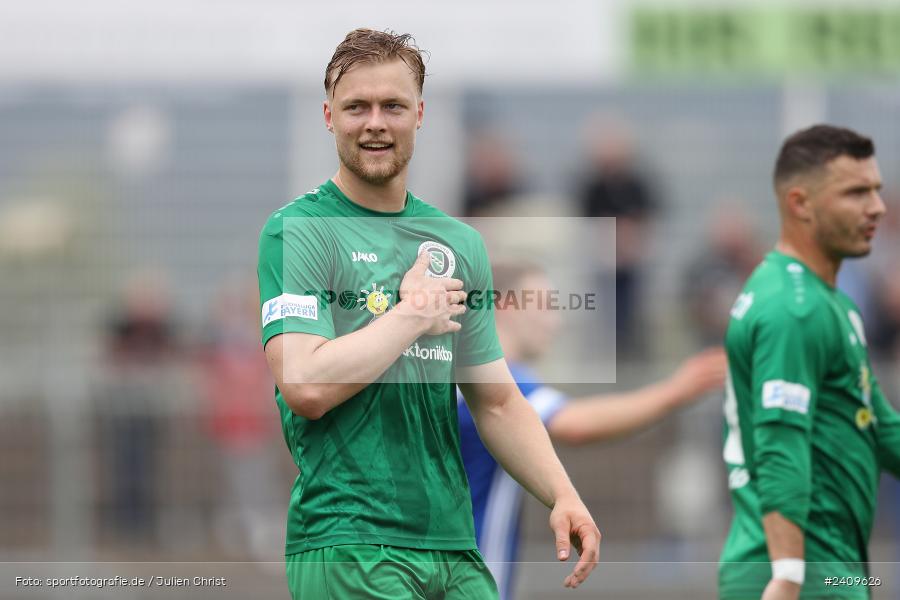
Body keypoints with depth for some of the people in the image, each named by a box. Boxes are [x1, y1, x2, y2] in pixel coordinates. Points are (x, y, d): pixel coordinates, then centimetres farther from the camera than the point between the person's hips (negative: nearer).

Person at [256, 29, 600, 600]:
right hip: (348, 547, -6)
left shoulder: (461, 243, 15)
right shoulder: (296, 232, -5)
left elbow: (496, 402, 19)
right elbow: (306, 386, -18)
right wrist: (414, 316, -9)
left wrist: (562, 496, 5)